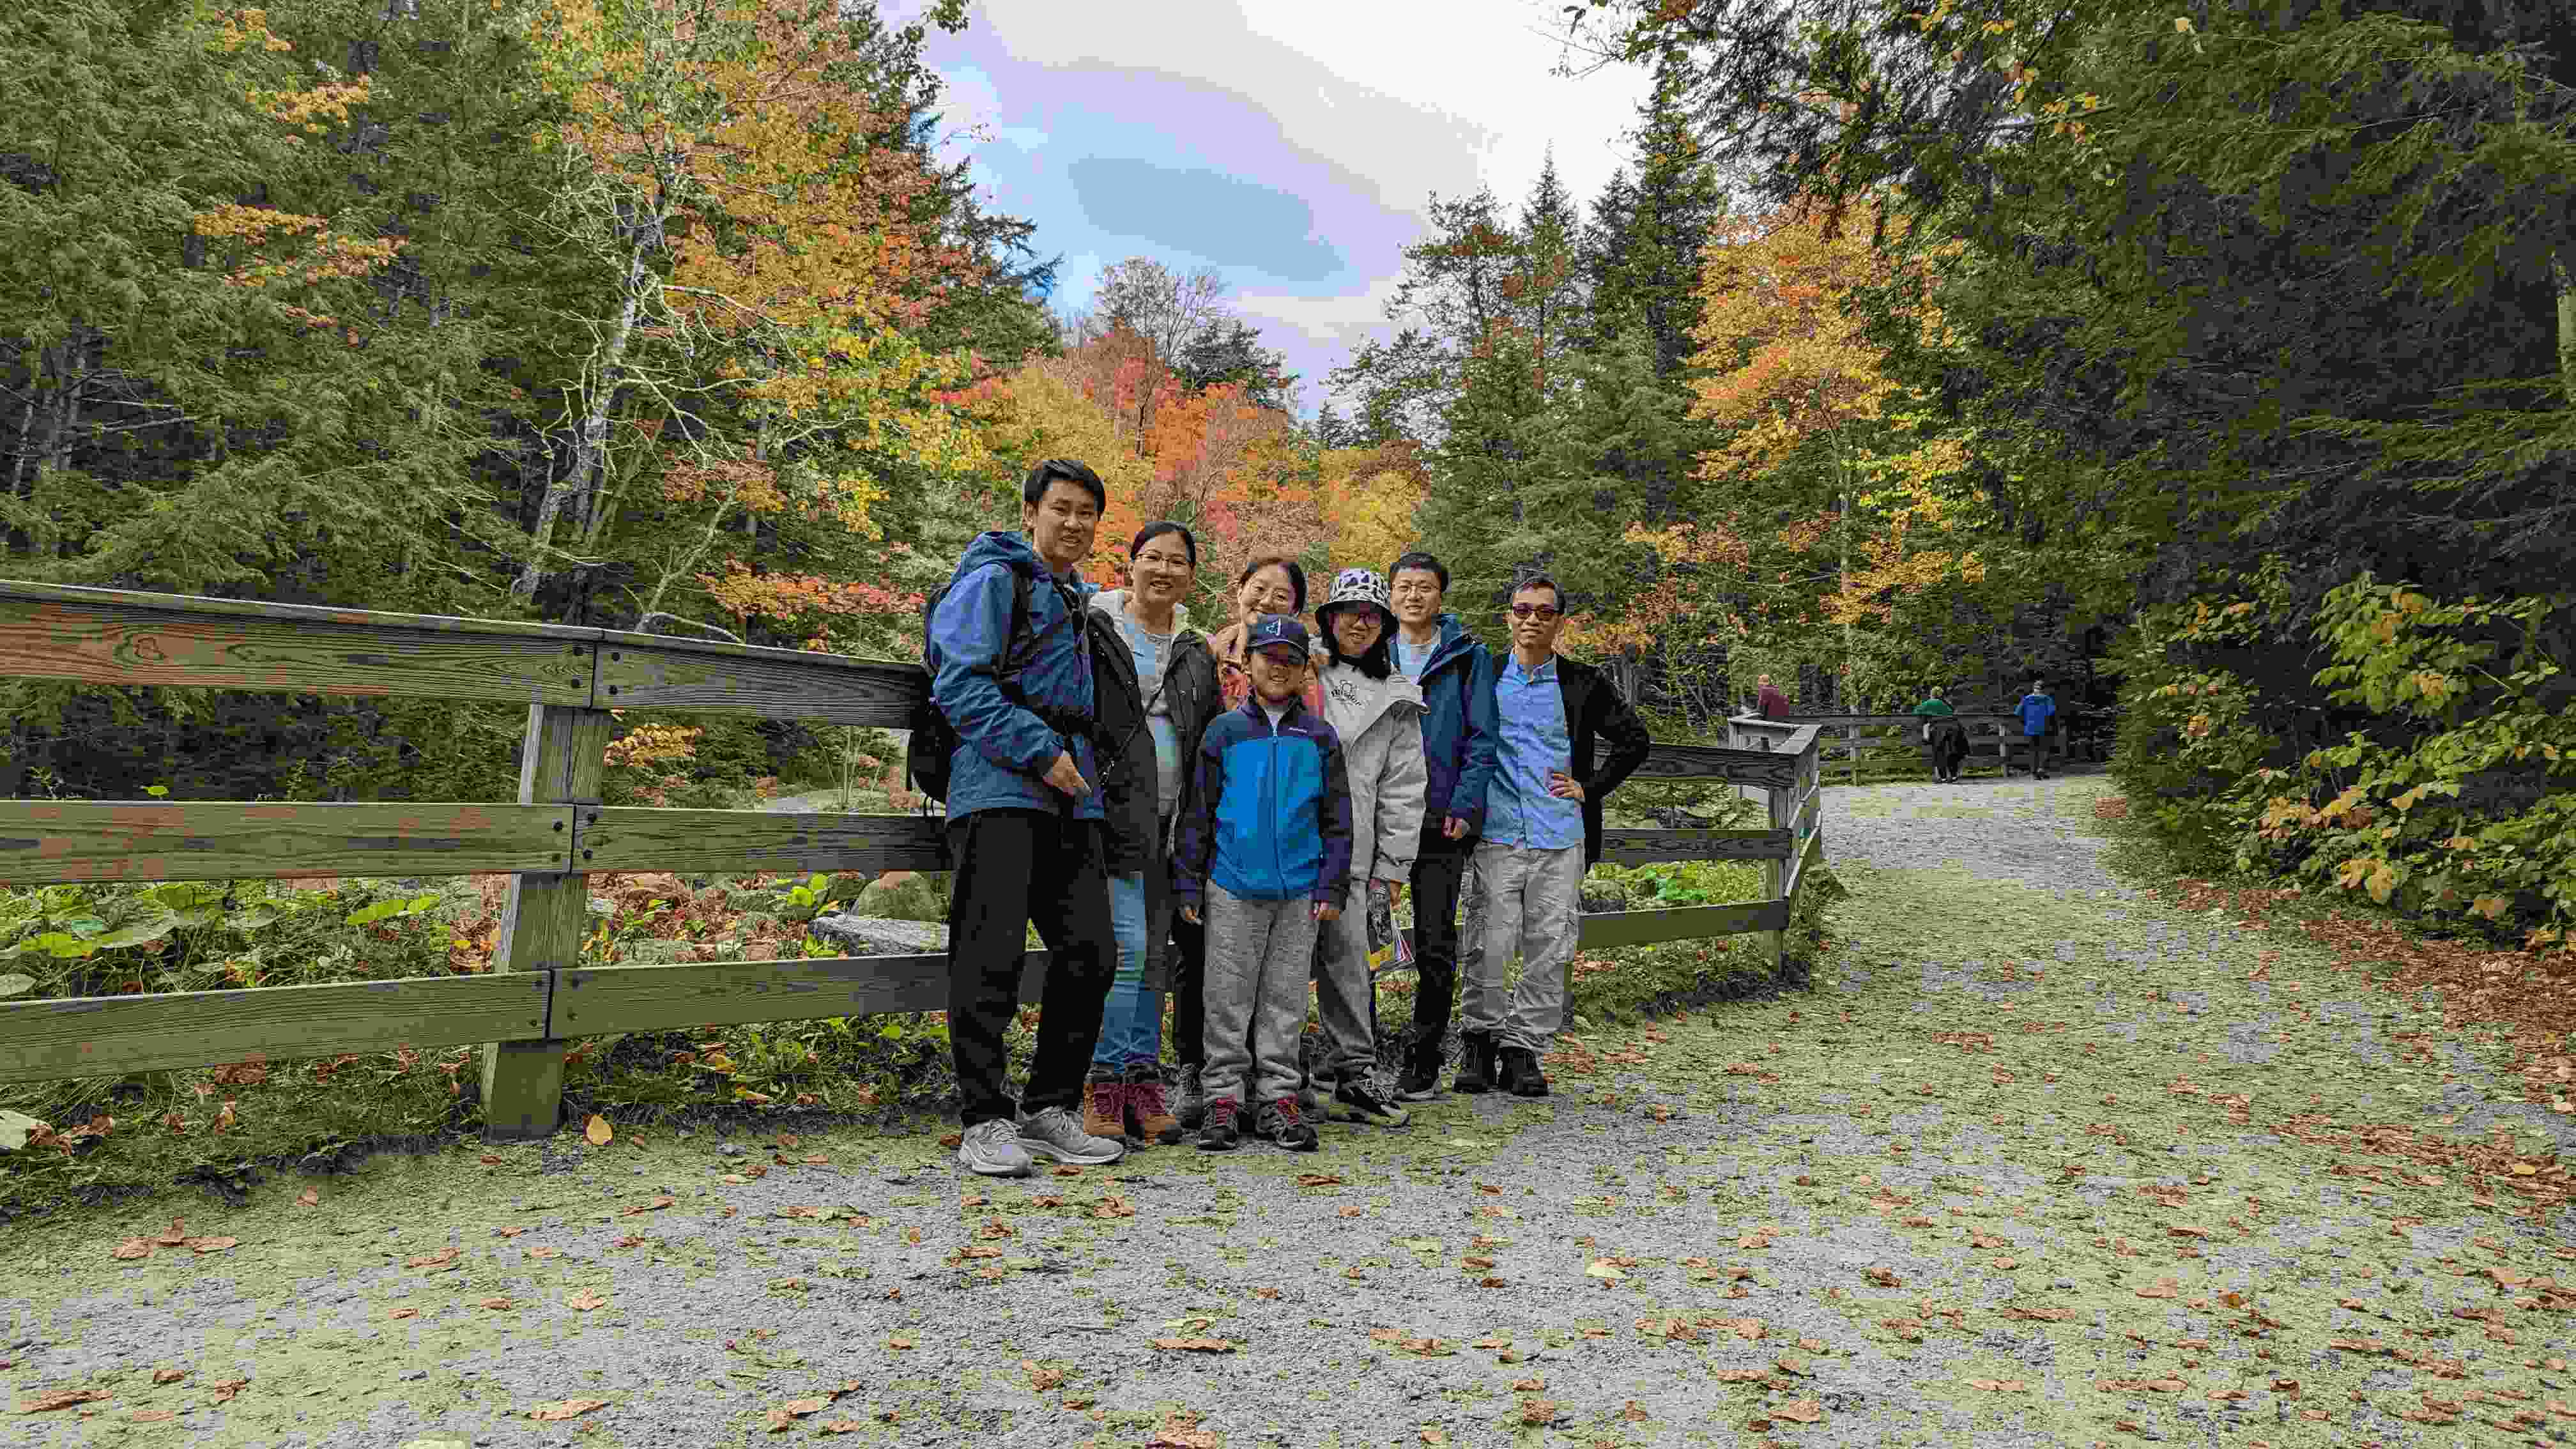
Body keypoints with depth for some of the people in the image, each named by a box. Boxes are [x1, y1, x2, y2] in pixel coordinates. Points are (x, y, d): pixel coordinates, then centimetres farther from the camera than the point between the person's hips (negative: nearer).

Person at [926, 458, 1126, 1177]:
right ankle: (984, 1122, -2)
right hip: (999, 788, -8)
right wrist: (1040, 752, -16)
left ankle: (1049, 1111, 14)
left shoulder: (1074, 598, 24)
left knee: (1089, 953, 3)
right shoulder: (993, 580, 0)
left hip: (1069, 796, 8)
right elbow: (959, 685, -11)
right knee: (990, 956, -9)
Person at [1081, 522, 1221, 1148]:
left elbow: (1210, 744, 21)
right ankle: (1104, 1087, -2)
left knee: (1155, 957, 8)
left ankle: (1143, 1085, 16)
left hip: (1170, 821, 6)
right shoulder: (1095, 630, 0)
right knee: (1126, 945, -13)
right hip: (1112, 811, -6)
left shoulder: (1196, 655, 17)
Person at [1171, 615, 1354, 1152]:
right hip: (1233, 889, -1)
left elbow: (1336, 820, 7)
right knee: (1228, 999, 4)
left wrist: (1331, 886, 0)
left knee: (1285, 998, 8)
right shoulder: (1224, 731, 3)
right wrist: (1188, 883, 0)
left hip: (1299, 892, 1)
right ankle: (1224, 1097, 14)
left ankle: (1278, 1097, 17)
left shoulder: (1319, 737, 6)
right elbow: (1197, 812, 4)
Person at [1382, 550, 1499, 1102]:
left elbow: (1481, 739, -1)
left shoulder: (1468, 657, 3)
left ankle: (1424, 1063, 13)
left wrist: (1465, 806, -11)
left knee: (1435, 945, 3)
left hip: (1442, 822, -2)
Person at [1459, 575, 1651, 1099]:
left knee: (1548, 951, 3)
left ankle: (1524, 1049, 15)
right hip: (1496, 836, -1)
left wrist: (1590, 787, 4)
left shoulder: (1582, 685, 7)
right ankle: (1482, 1037, 14)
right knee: (1488, 947, -4)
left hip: (1561, 839, 1)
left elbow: (1635, 740, 13)